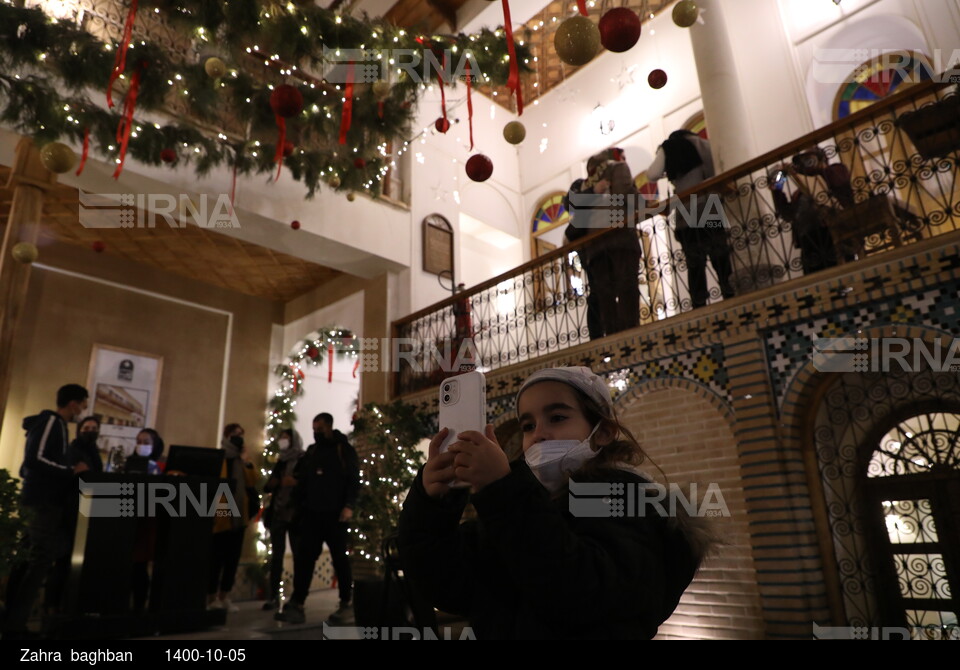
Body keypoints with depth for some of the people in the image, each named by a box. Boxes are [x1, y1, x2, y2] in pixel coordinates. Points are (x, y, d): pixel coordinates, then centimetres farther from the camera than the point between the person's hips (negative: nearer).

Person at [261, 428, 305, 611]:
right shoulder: (280, 462, 16)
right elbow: (267, 488, 16)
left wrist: (296, 482, -23)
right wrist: (273, 483, -5)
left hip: (295, 515, -5)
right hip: (278, 514, 5)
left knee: (298, 555, -2)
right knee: (276, 555, 4)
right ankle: (273, 597, 8)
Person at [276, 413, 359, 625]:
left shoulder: (344, 449, 0)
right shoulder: (311, 451, 15)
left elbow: (354, 478, -7)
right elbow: (302, 481, 15)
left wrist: (349, 505, -18)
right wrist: (298, 505, 6)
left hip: (334, 513, -4)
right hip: (311, 513, 4)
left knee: (340, 558, 4)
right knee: (303, 558, -2)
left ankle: (345, 604, 16)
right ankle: (296, 605, 1)